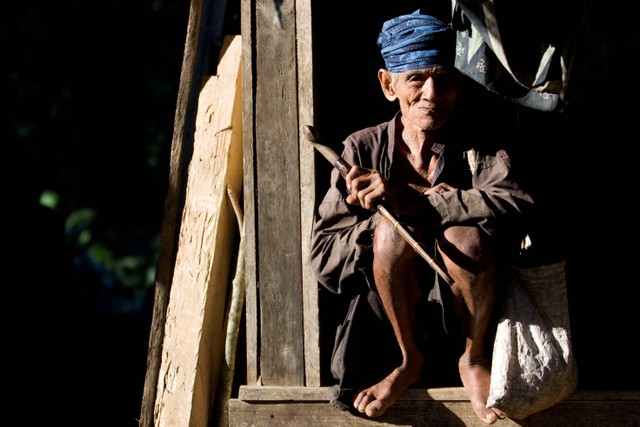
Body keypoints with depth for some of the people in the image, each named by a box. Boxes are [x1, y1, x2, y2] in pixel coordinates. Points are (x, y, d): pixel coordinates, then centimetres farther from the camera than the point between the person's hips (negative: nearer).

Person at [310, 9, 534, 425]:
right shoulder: (364, 149, -3)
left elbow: (518, 206, -31)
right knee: (393, 228, -28)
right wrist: (387, 216, -23)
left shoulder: (480, 151, -7)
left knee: (466, 235, -32)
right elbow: (323, 258, -8)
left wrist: (414, 203, -38)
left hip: (464, 305, -1)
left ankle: (475, 360, -6)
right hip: (394, 309, 1)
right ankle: (410, 360, -6)